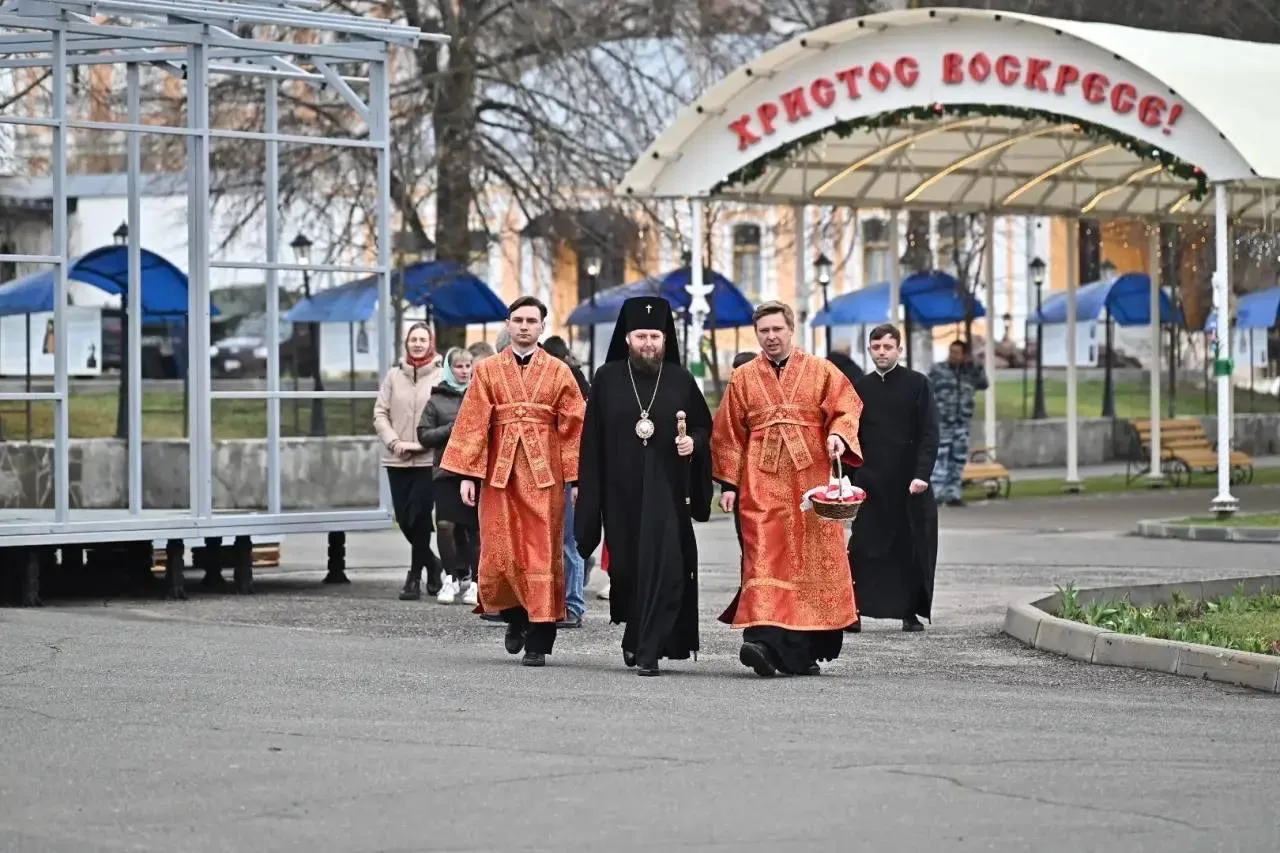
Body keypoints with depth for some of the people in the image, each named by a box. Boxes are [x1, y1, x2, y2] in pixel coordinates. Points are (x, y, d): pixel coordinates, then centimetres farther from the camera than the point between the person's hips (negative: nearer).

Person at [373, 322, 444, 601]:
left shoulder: (441, 376, -3)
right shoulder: (394, 375, 8)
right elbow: (380, 413, 7)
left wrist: (423, 443, -15)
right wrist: (394, 442, -7)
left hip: (428, 459, -4)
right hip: (397, 460, 4)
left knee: (420, 518, -6)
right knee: (403, 518, 5)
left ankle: (415, 576, 5)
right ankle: (432, 564, 27)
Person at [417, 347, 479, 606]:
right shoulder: (437, 400, 8)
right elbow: (424, 436, 4)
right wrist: (452, 429, -8)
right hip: (447, 471, 0)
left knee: (475, 527, 1)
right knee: (446, 525, -9)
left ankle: (474, 582, 8)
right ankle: (453, 577, 6)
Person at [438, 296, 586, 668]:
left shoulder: (558, 372, 6)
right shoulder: (488, 370, 7)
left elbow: (575, 426, 3)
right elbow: (472, 423, 3)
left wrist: (577, 479, -4)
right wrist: (467, 474, -5)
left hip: (544, 473, -1)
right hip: (500, 472, 1)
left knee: (543, 555, -4)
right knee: (500, 553, 0)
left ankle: (538, 642, 0)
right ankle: (515, 617, 27)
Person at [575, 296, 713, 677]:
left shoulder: (681, 380, 4)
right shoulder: (608, 378, 4)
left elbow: (705, 426, 12)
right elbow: (592, 437, 3)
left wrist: (693, 442, -11)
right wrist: (587, 489, -1)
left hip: (666, 489, -1)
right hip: (621, 488, 1)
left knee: (662, 568, -10)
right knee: (624, 565, 8)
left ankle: (647, 651, -9)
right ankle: (635, 634, 32)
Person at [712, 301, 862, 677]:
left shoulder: (821, 371, 8)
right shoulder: (742, 379, 11)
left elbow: (848, 408, 0)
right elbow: (728, 435, 11)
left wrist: (838, 435, -21)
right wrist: (729, 484, 4)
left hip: (811, 479, 0)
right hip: (763, 484, 0)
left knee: (814, 560, 2)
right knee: (765, 558, -14)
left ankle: (806, 651, 12)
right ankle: (763, 639, -25)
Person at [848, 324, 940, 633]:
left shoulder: (917, 384, 0)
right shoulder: (862, 387, 9)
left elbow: (930, 433, -4)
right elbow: (853, 437, 12)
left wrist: (921, 474, -14)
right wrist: (847, 480, 6)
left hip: (909, 483, -2)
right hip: (871, 484, 2)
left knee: (913, 550, 3)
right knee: (863, 549, -5)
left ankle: (911, 613, 12)